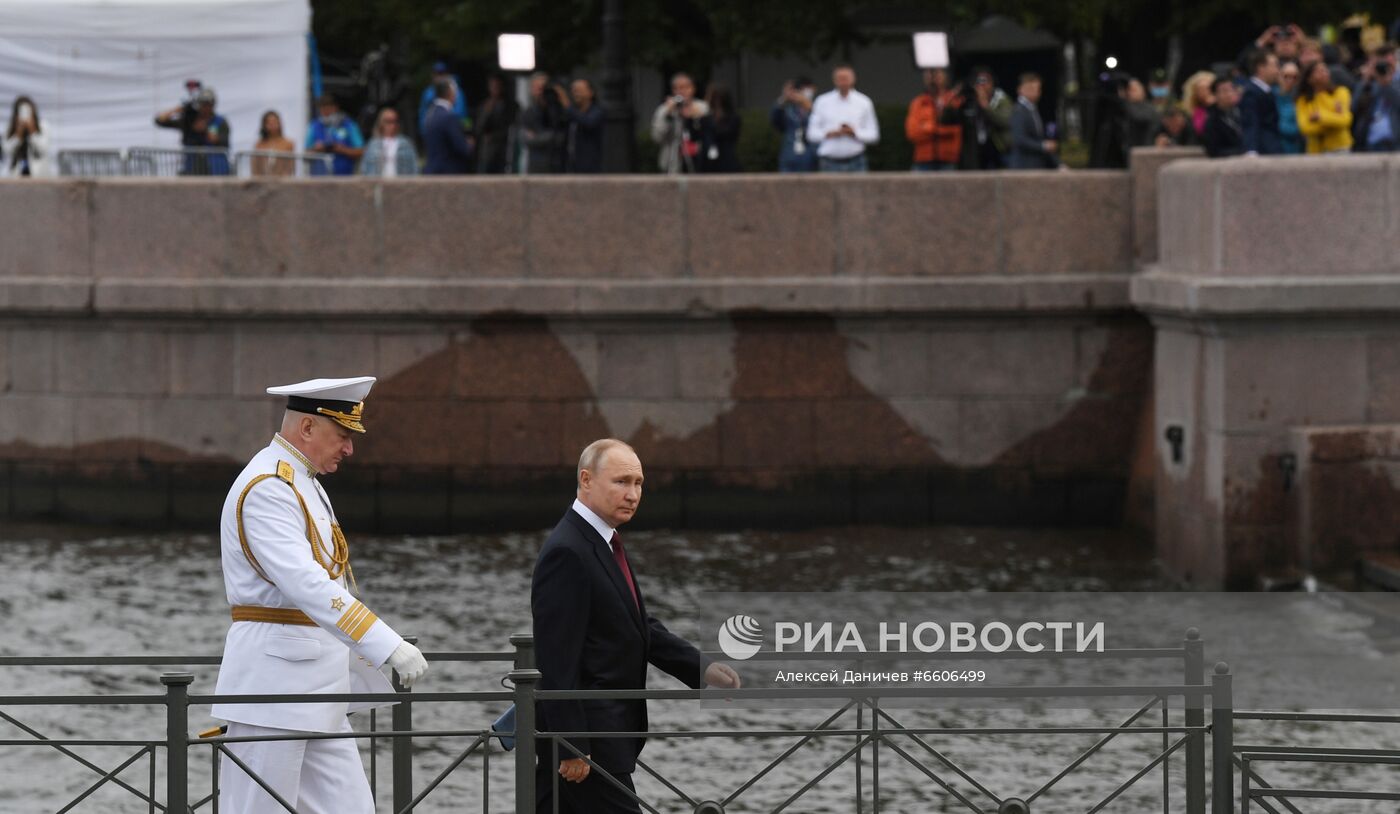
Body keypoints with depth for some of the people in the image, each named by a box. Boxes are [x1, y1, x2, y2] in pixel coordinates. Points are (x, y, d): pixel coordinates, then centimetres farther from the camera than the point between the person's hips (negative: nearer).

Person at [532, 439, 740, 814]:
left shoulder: (605, 544, 14)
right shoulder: (567, 553, -18)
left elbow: (642, 628, 17)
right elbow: (557, 659, -21)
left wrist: (703, 669, 5)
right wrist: (572, 746, -22)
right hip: (583, 729, -10)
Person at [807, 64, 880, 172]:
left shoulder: (864, 102, 5)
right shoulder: (822, 102, 5)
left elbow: (873, 135, 6)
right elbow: (811, 134, 5)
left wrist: (855, 133, -12)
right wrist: (828, 134, -13)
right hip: (829, 162, 0)